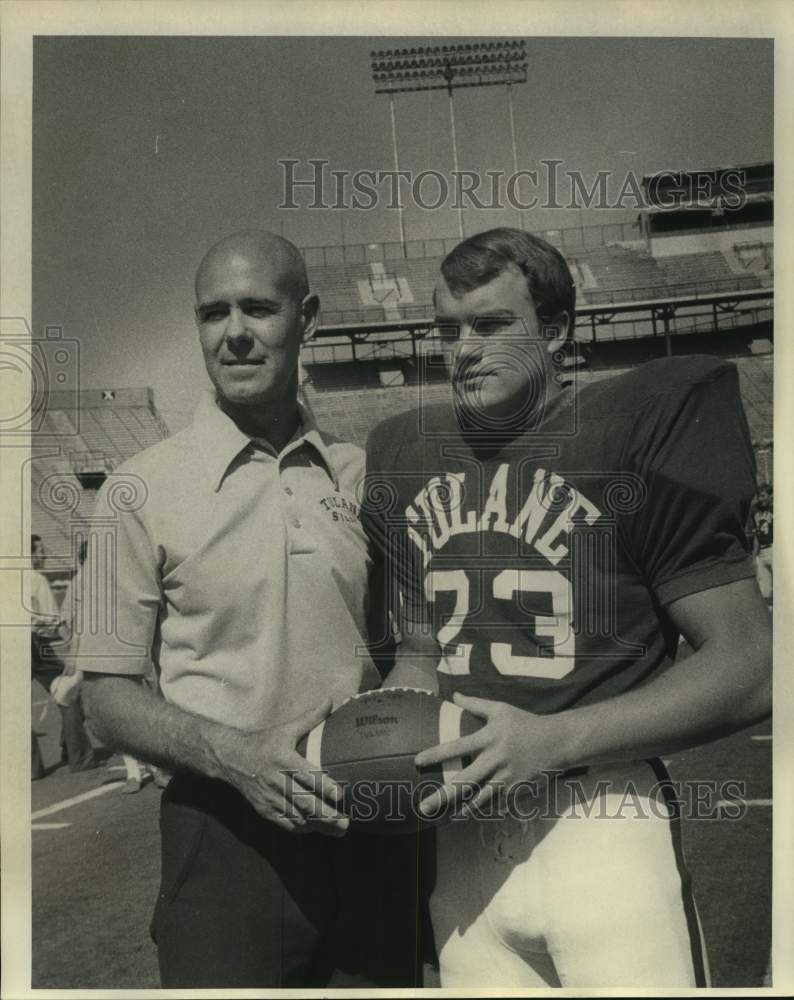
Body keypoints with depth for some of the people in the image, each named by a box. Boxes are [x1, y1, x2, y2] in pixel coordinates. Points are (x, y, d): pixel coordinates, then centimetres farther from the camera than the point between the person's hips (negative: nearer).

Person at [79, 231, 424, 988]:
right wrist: (235, 755, -20)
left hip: (369, 831, 4)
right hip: (228, 833, -3)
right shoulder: (142, 489, -7)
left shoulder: (361, 477, 3)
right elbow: (108, 695, -5)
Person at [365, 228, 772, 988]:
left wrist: (553, 740, -18)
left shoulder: (642, 422, -9)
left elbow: (747, 668, -10)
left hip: (601, 829, -4)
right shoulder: (405, 454, 8)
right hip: (461, 843, 5)